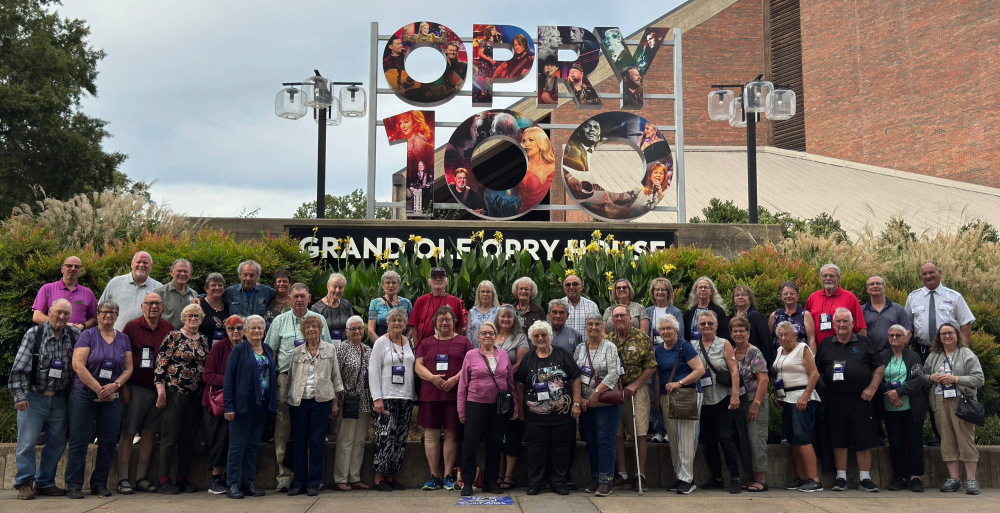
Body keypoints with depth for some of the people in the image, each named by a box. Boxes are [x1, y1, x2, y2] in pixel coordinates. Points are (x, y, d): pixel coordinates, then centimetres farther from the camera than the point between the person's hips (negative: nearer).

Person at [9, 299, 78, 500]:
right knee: (27, 441, -3)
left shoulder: (75, 336, 3)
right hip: (34, 398, -3)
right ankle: (24, 483, 9)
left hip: (59, 400, 3)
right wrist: (20, 395, -11)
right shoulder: (34, 333, -4)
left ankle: (45, 483, 21)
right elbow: (19, 367, -6)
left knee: (57, 442, 8)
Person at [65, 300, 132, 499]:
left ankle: (99, 483, 13)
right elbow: (78, 365, -11)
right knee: (79, 440, -3)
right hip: (84, 394, -4)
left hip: (112, 397, 4)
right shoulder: (88, 335, -2)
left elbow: (128, 367, 9)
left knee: (109, 441, 3)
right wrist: (98, 389, -13)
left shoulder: (123, 339, 11)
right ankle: (73, 485, 3)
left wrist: (115, 385, -10)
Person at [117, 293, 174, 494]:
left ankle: (141, 478, 15)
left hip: (158, 388, 3)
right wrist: (123, 387, -7)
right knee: (128, 433, -2)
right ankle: (123, 479, 3)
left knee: (150, 433, 7)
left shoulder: (169, 329, 8)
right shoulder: (131, 327, -1)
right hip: (136, 388, -3)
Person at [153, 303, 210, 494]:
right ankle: (164, 480, 2)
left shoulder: (203, 341, 12)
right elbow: (160, 364, -8)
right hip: (175, 392, -5)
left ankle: (183, 478, 15)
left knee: (189, 437, 7)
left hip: (195, 394, 5)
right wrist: (161, 390, -14)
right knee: (170, 436, -3)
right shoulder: (173, 337, -4)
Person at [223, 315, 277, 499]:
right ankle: (233, 485, 6)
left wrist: (273, 403, 5)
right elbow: (228, 378, -8)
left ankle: (249, 483, 18)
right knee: (237, 445, 1)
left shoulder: (268, 350, 11)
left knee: (253, 445, 11)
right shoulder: (239, 350, -5)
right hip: (243, 404, -5)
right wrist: (229, 406, -14)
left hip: (262, 406, 5)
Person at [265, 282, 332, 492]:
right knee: (283, 427, -4)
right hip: (286, 378, 0)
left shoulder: (319, 319, 10)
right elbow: (270, 351, 9)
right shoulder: (280, 321, 10)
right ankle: (284, 475, -1)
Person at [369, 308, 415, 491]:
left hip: (406, 397, 5)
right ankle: (379, 477, -2)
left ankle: (390, 476, 13)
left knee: (400, 438, 6)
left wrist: (413, 396, 9)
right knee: (384, 437, -9)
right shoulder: (381, 342, -1)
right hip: (386, 397, -5)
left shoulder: (410, 343, 13)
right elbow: (373, 371, -5)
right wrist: (377, 398, -13)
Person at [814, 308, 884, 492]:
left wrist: (871, 388, -5)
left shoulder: (864, 343, 7)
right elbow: (816, 370, 13)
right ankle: (841, 478, 12)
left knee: (863, 439, 1)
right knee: (838, 439, 4)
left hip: (860, 399, -1)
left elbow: (880, 367, 5)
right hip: (835, 399, 2)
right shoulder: (825, 345, 11)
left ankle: (865, 479, 9)